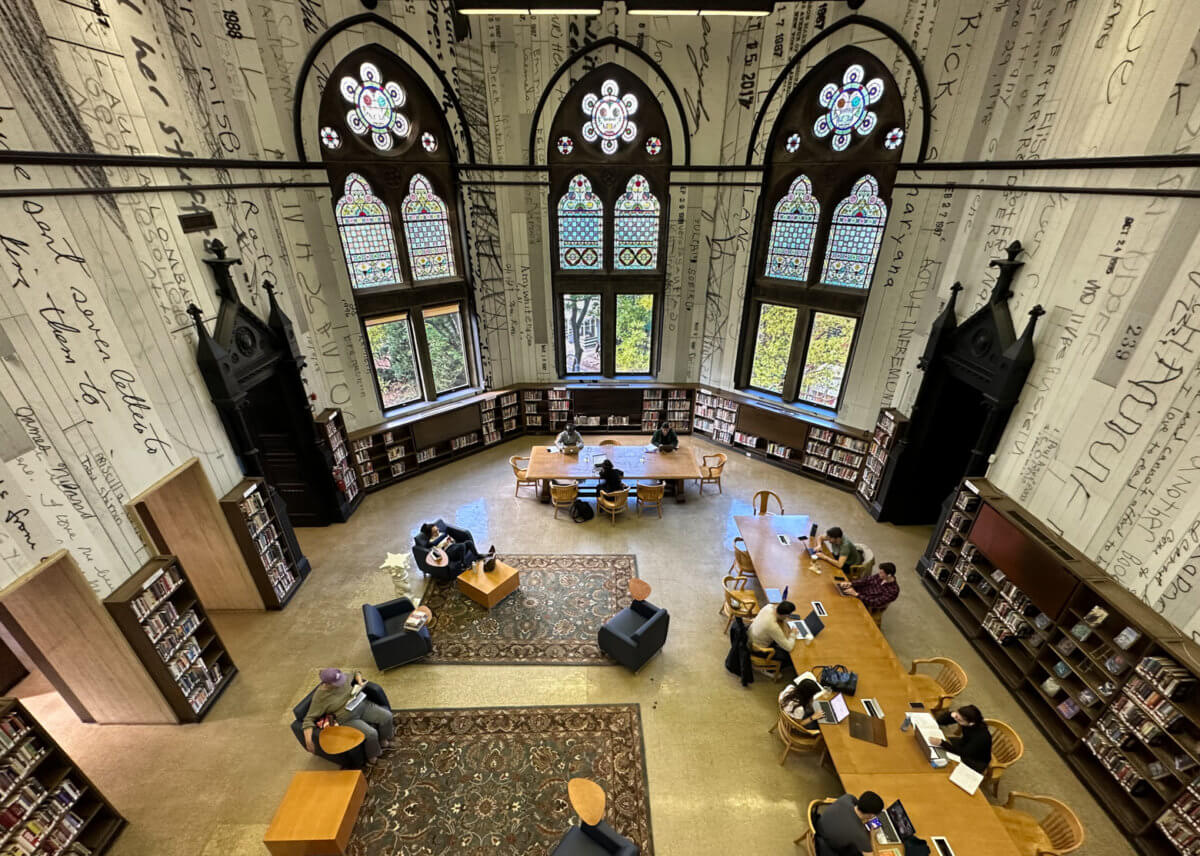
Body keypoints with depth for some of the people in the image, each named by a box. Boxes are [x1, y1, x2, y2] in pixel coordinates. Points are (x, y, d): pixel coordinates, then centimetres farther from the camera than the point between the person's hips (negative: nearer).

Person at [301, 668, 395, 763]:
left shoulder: (342, 675, -3)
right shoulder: (319, 698, -13)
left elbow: (355, 673, 16)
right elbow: (309, 719, -9)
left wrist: (360, 681, -3)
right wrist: (308, 740, -18)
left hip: (361, 704, 5)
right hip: (348, 719, -5)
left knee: (387, 716, -14)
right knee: (371, 734, -25)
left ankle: (383, 742, 13)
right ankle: (372, 758, 4)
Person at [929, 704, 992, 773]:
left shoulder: (982, 735, -37)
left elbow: (963, 753, -35)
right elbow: (940, 720, -14)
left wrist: (941, 743, -40)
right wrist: (951, 716, -34)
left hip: (978, 762, -6)